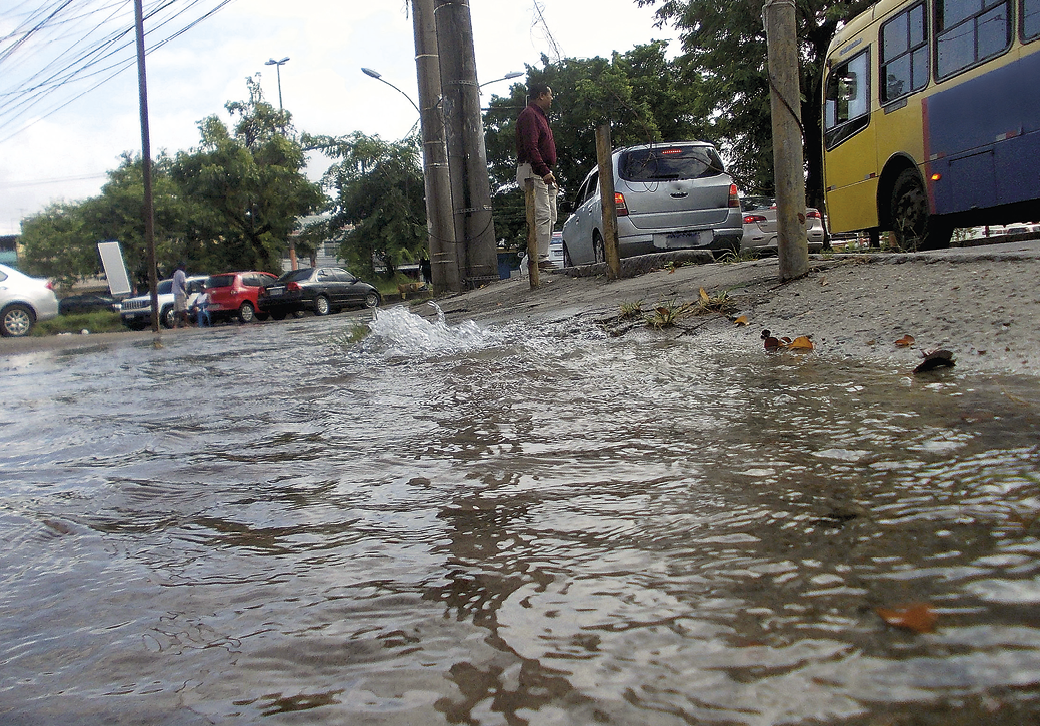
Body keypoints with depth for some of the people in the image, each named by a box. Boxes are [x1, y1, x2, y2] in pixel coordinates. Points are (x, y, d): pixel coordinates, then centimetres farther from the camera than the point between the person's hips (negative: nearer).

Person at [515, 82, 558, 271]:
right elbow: (530, 147, -20)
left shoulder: (540, 116, 26)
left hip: (543, 173, 11)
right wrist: (544, 171, -27)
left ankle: (542, 257, 9)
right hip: (532, 171, -11)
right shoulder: (529, 115, -8)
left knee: (551, 217, 7)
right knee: (543, 215, -16)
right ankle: (541, 259, -18)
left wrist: (549, 173, 24)